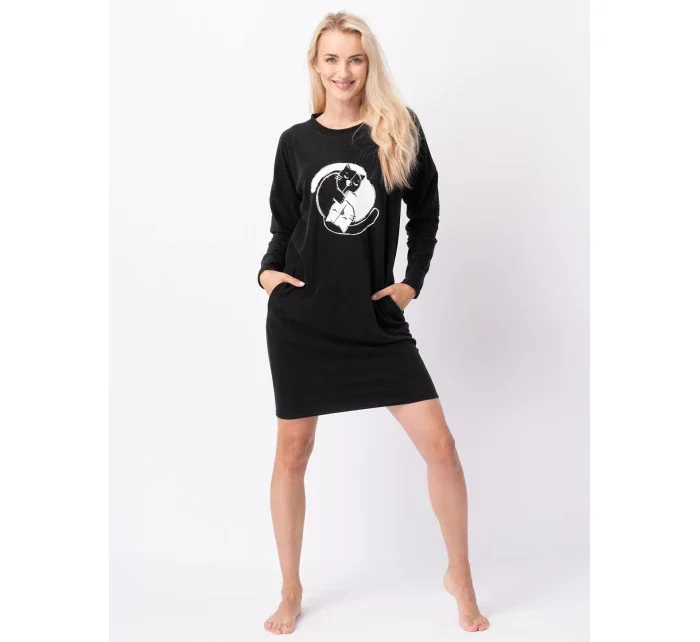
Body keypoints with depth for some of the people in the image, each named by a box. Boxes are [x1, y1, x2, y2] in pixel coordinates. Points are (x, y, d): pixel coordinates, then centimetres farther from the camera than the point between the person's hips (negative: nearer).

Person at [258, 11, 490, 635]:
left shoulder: (400, 129, 1)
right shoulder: (297, 141, 3)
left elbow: (425, 210, 10)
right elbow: (284, 224, 11)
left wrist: (413, 281, 1)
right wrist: (269, 270, -7)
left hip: (378, 320, 0)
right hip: (301, 321, 1)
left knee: (439, 444, -3)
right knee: (292, 453, 7)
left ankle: (460, 576, 20)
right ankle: (291, 591, 26)